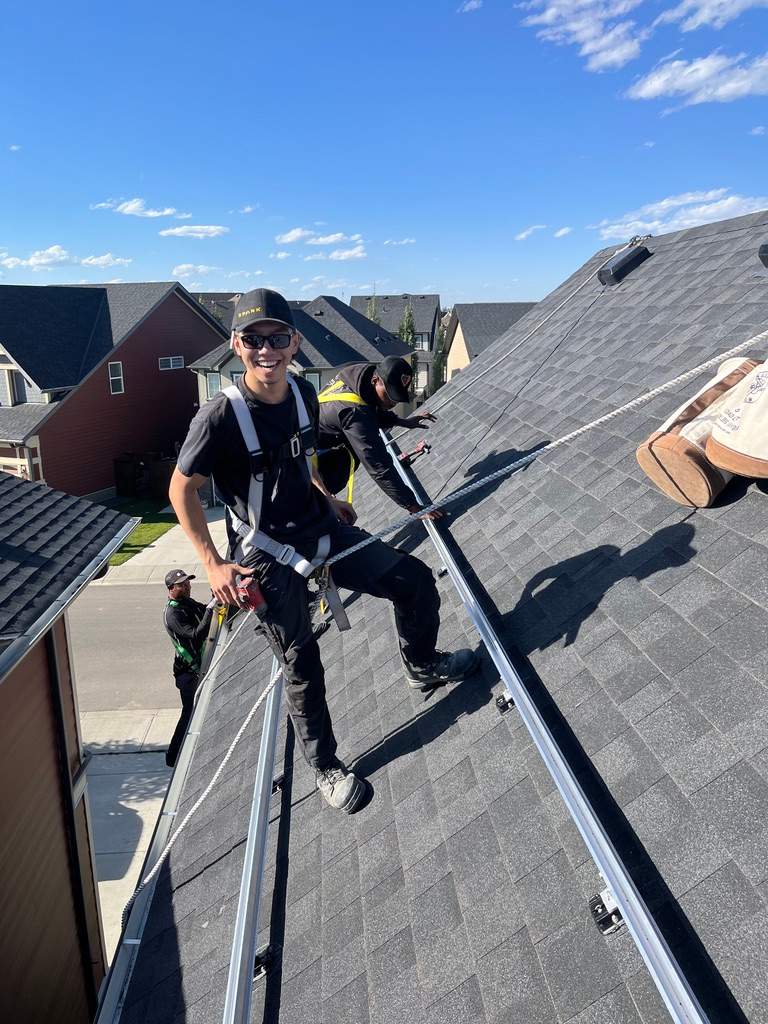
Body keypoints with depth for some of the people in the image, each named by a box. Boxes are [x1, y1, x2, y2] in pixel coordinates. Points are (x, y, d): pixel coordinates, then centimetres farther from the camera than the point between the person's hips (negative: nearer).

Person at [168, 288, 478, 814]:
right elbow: (182, 489, -13)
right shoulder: (221, 416, -22)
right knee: (301, 661, 4)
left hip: (320, 529, 6)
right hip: (267, 555, -6)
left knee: (416, 580, 5)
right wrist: (213, 564, -16)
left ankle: (423, 666, 34)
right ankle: (326, 767, 28)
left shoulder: (304, 393, -3)